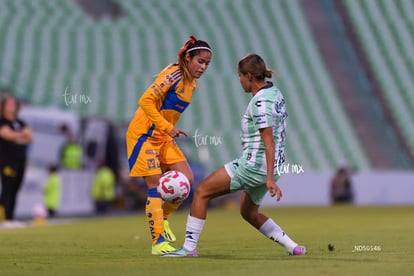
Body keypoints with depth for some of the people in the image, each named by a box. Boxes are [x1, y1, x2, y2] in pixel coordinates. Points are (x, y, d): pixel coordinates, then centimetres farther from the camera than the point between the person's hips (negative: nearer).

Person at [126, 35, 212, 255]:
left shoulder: (191, 84, 8)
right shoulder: (174, 75, -18)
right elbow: (146, 101, -24)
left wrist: (169, 130, 11)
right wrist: (167, 127, -26)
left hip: (163, 138, 8)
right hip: (144, 135, -8)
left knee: (187, 179, -4)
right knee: (155, 186, -9)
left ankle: (162, 217, 18)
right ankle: (159, 242, -5)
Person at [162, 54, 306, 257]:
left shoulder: (261, 101, -18)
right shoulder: (275, 93, 10)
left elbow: (269, 141, -23)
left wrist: (270, 179, -26)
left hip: (253, 165, -10)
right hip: (267, 168, 10)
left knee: (202, 191, -3)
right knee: (249, 213, 25)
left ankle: (189, 247, -5)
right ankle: (293, 247, 19)